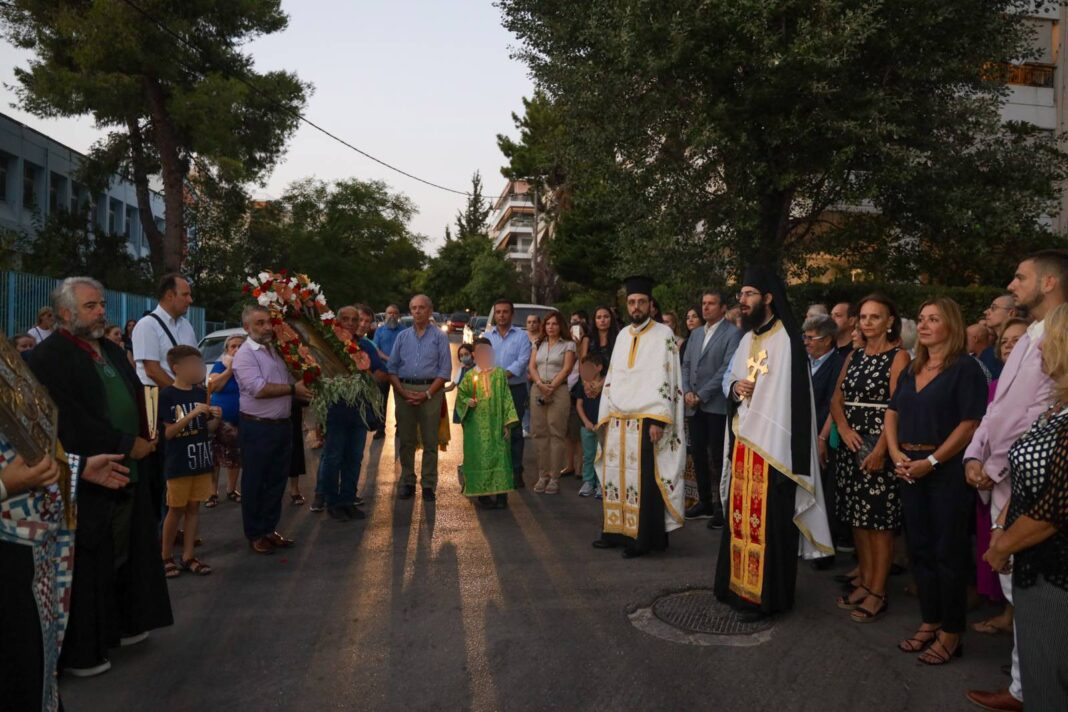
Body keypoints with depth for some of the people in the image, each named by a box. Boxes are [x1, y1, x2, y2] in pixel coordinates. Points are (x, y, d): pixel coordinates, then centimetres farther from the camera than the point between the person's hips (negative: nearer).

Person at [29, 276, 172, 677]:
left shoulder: (112, 351, 13)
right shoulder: (49, 357, -13)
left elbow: (137, 402, 19)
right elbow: (71, 422, -21)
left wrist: (144, 441, 6)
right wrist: (127, 445, -16)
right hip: (84, 481, -7)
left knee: (124, 556, 16)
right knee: (87, 567, 4)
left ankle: (122, 624, 31)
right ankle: (79, 651, 18)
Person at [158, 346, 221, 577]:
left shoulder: (201, 393, 6)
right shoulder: (167, 395, -11)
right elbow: (168, 433, -15)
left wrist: (216, 417, -10)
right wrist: (192, 414, -25)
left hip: (201, 460, 5)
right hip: (178, 463, -5)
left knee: (193, 508, 10)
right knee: (176, 510, 5)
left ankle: (188, 557, 18)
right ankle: (166, 557, 21)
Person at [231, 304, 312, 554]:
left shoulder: (276, 350, 12)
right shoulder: (245, 355, -12)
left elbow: (290, 384, 21)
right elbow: (259, 389, -23)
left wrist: (305, 391, 3)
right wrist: (293, 389, -17)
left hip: (282, 425, 7)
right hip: (258, 428, -7)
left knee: (277, 481, 15)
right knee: (254, 483, 6)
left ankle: (269, 529, 27)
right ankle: (254, 534, 18)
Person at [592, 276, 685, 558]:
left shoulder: (663, 335, -4)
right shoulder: (623, 336, 15)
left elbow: (666, 380, -11)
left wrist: (657, 420, -18)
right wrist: (605, 417, 12)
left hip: (646, 420, -6)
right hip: (617, 421, 6)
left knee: (643, 481, -2)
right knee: (615, 478, 9)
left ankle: (643, 538, 6)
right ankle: (617, 531, 20)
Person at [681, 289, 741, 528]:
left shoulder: (733, 333, -5)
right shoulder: (695, 334, 17)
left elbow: (727, 369, -13)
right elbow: (686, 365, 15)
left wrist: (701, 395, -13)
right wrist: (687, 392, -2)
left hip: (717, 406, -6)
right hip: (694, 407, 6)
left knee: (718, 458, -2)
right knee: (698, 455, 10)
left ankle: (722, 508, 8)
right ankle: (705, 502, 22)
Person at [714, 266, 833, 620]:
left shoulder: (787, 340, -12)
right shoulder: (747, 340, 14)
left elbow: (791, 396, -16)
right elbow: (731, 376, 23)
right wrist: (734, 386, -1)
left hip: (771, 445, -8)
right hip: (743, 441, 8)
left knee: (768, 521, 0)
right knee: (741, 516, 12)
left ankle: (766, 594, 11)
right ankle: (739, 584, 25)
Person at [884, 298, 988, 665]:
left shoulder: (965, 368, -8)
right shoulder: (911, 371, 13)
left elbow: (970, 424, -15)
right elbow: (892, 413, 13)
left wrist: (931, 462, -17)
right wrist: (897, 455, -2)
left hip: (947, 470, -6)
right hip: (910, 469, 7)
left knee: (948, 551, 2)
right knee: (920, 547, 12)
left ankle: (951, 632, 15)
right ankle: (929, 622, 25)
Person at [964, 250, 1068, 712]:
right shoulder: (1029, 339, 17)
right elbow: (998, 406, 16)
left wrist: (995, 468, -14)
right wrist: (975, 455, 5)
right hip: (1003, 482, 9)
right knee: (1015, 584, 16)